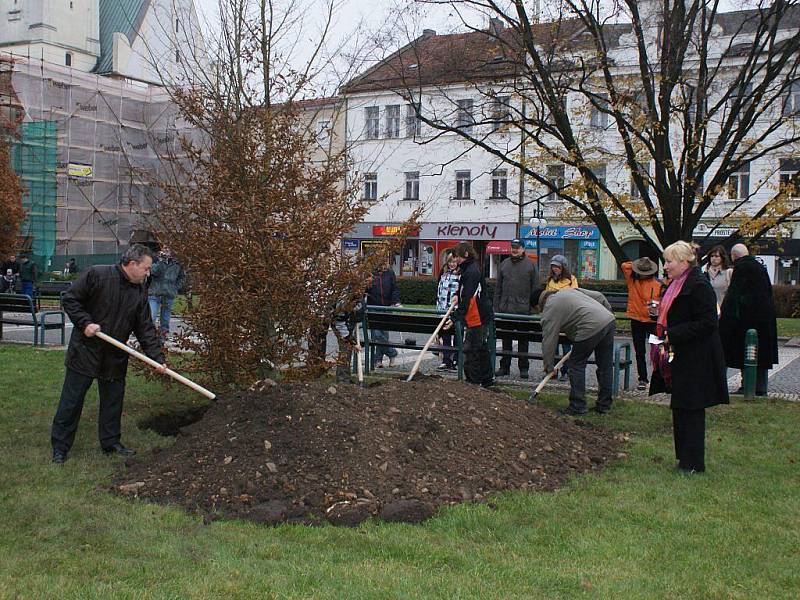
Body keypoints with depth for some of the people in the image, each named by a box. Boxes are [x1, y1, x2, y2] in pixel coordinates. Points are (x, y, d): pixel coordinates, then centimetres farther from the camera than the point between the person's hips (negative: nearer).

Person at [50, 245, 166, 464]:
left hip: (116, 357, 5)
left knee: (113, 400, 11)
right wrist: (85, 323, -19)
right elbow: (69, 299, -9)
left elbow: (145, 329, 3)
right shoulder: (96, 275, -13)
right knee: (72, 399, 2)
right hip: (85, 351, -5)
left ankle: (111, 442, 25)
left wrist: (157, 358, -5)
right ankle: (60, 447, 11)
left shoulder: (140, 292, 3)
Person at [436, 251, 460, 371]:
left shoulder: (462, 274, -6)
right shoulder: (443, 273, 13)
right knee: (445, 336, 8)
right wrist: (439, 306, 16)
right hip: (444, 310, 6)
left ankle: (456, 361, 7)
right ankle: (446, 361, 13)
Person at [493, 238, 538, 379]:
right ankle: (504, 366, 17)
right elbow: (498, 287, 11)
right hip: (505, 308, 3)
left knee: (523, 340, 4)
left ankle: (523, 368, 12)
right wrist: (496, 307, 5)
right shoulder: (504, 264, 9)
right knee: (506, 340, 9)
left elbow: (535, 288, -1)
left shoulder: (530, 265, 0)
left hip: (523, 309, -3)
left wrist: (533, 307, -7)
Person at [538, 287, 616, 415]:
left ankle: (577, 407, 7)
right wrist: (608, 312, 34)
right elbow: (599, 296, 24)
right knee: (605, 366, 14)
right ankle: (604, 405, 22)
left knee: (576, 365, 5)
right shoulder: (569, 290, 27)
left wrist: (549, 366, 10)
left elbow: (548, 341, 3)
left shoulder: (550, 310, 5)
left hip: (591, 328, -8)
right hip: (609, 320, 8)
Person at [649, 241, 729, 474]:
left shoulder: (699, 286, -17)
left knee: (691, 409, -3)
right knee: (681, 409, 14)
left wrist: (673, 334, -22)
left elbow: (707, 322, -22)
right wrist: (659, 313, 6)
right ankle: (685, 459, 24)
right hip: (679, 357, 10)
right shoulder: (677, 284, 13)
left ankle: (692, 463, 6)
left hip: (695, 362, -10)